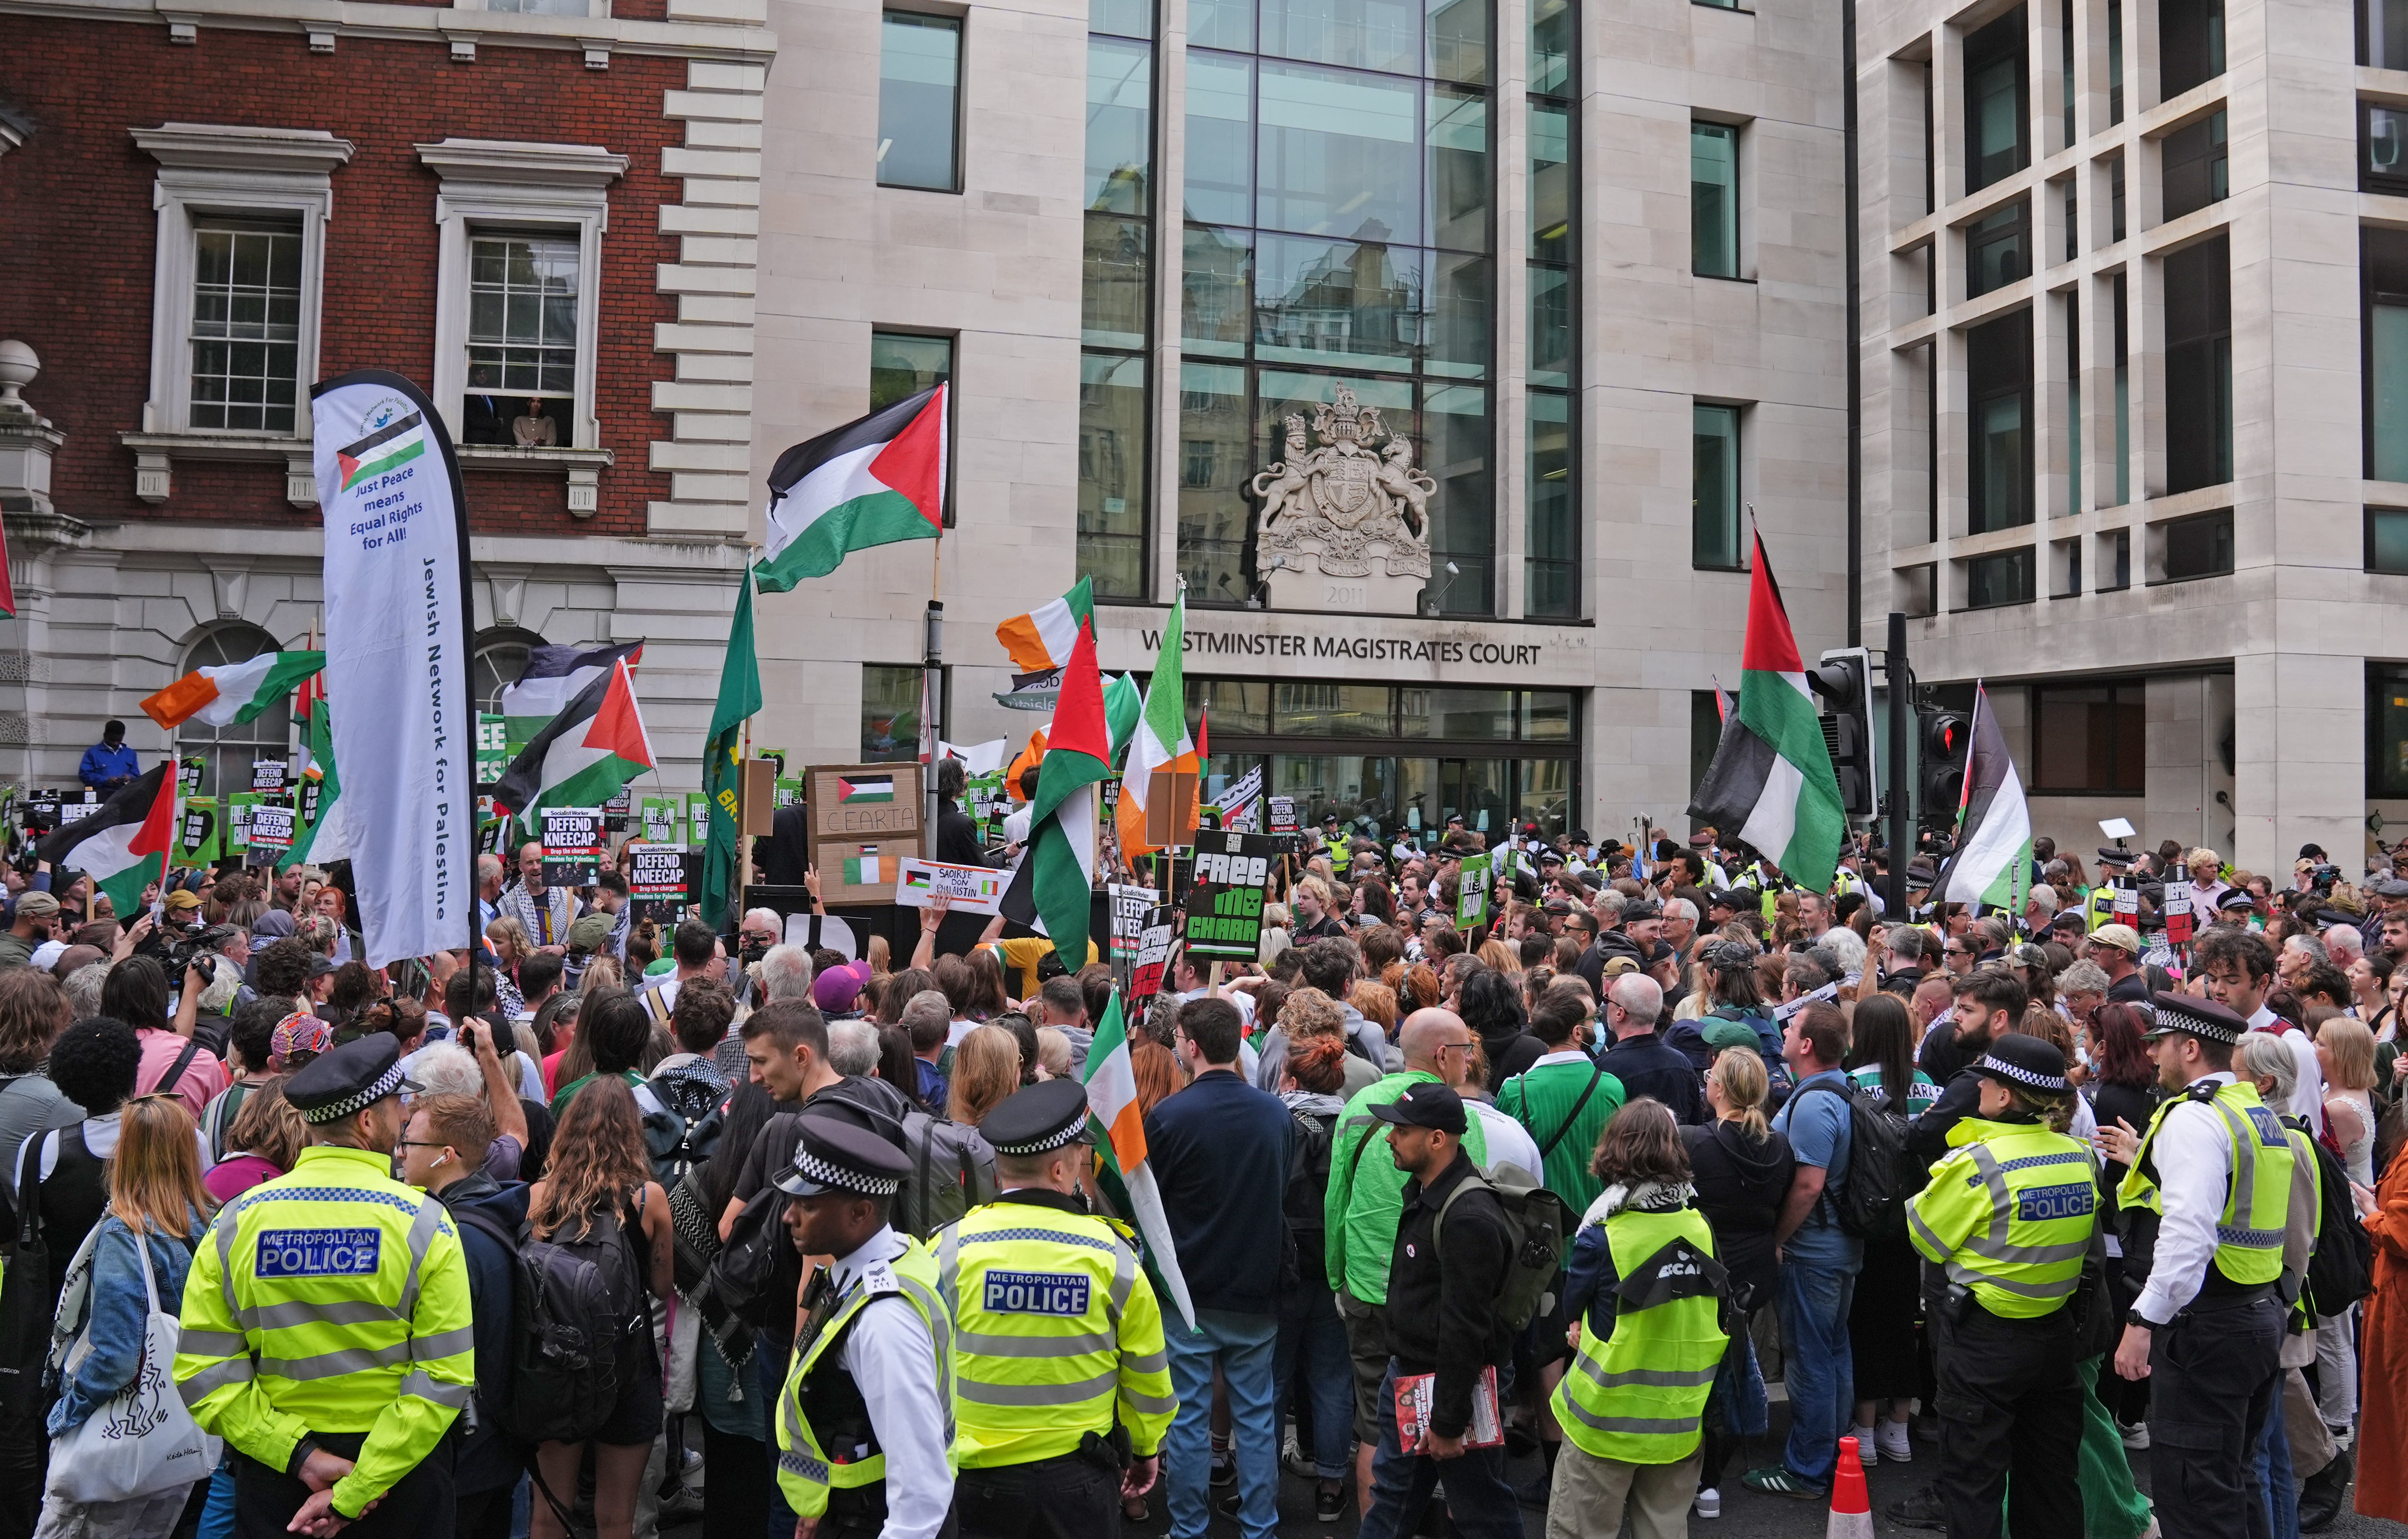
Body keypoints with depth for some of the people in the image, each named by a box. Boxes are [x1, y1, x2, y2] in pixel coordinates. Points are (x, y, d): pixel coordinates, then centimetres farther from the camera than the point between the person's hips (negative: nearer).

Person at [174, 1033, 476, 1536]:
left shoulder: (235, 1221, -5)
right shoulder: (423, 1222, -13)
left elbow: (204, 1371, -10)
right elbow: (445, 1377, -18)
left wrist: (301, 1456, -12)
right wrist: (357, 1491, -15)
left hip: (273, 1466, 2)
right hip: (400, 1470, -2)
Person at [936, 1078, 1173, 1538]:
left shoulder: (951, 1249, -13)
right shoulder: (1111, 1255, -12)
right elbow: (1148, 1376, -1)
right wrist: (1145, 1449, 16)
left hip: (981, 1470, 0)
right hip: (1082, 1472, 0)